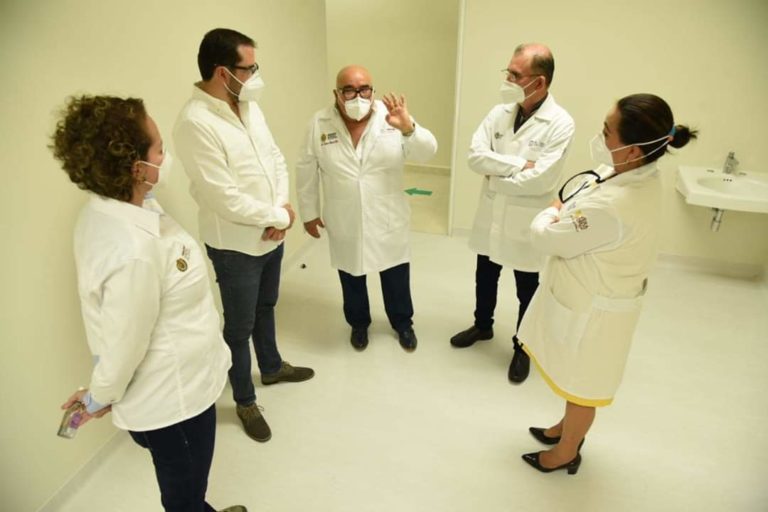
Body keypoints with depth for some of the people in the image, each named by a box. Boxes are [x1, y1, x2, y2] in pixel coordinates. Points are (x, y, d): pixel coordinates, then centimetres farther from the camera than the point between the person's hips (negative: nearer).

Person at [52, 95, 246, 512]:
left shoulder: (107, 208, -6)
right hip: (172, 397, -8)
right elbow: (125, 342, -24)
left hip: (173, 386, 8)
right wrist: (100, 398, -4)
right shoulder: (135, 250, -36)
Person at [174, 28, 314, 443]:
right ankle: (245, 402, 31)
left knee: (266, 308, 26)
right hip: (235, 246, -7)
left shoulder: (249, 106, 2)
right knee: (240, 326, 10)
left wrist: (282, 208, -10)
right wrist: (279, 217, -15)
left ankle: (271, 367, 50)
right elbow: (224, 198, -27)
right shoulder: (195, 122, -24)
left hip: (271, 236, 8)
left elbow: (276, 159, 7)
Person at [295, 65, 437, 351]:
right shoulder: (319, 124, -8)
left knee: (396, 276, 15)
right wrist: (309, 212, 3)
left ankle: (402, 323, 40)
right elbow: (306, 171, -1)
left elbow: (427, 152, -17)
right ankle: (358, 323, 43)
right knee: (351, 277, 18)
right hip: (344, 221, 1)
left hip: (388, 219, 0)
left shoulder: (391, 117, -11)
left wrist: (408, 127, -35)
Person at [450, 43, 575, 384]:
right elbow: (475, 155, -12)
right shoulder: (500, 112, -2)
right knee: (485, 278, 23)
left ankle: (522, 348, 35)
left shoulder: (560, 123, -18)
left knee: (527, 291, 13)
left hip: (526, 223, -5)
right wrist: (518, 165, -22)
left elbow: (541, 180, -25)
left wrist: (496, 176, -14)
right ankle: (482, 326, 48)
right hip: (491, 215, 5)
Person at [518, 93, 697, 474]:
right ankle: (569, 427, 54)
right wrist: (562, 212, -12)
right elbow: (575, 191, 7)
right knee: (575, 379, 29)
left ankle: (567, 452, 43)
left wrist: (549, 215, -3)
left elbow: (547, 237, -23)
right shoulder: (638, 174, -9)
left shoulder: (612, 208, -39)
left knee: (581, 384, 17)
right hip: (591, 294, 9)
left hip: (592, 308, -8)